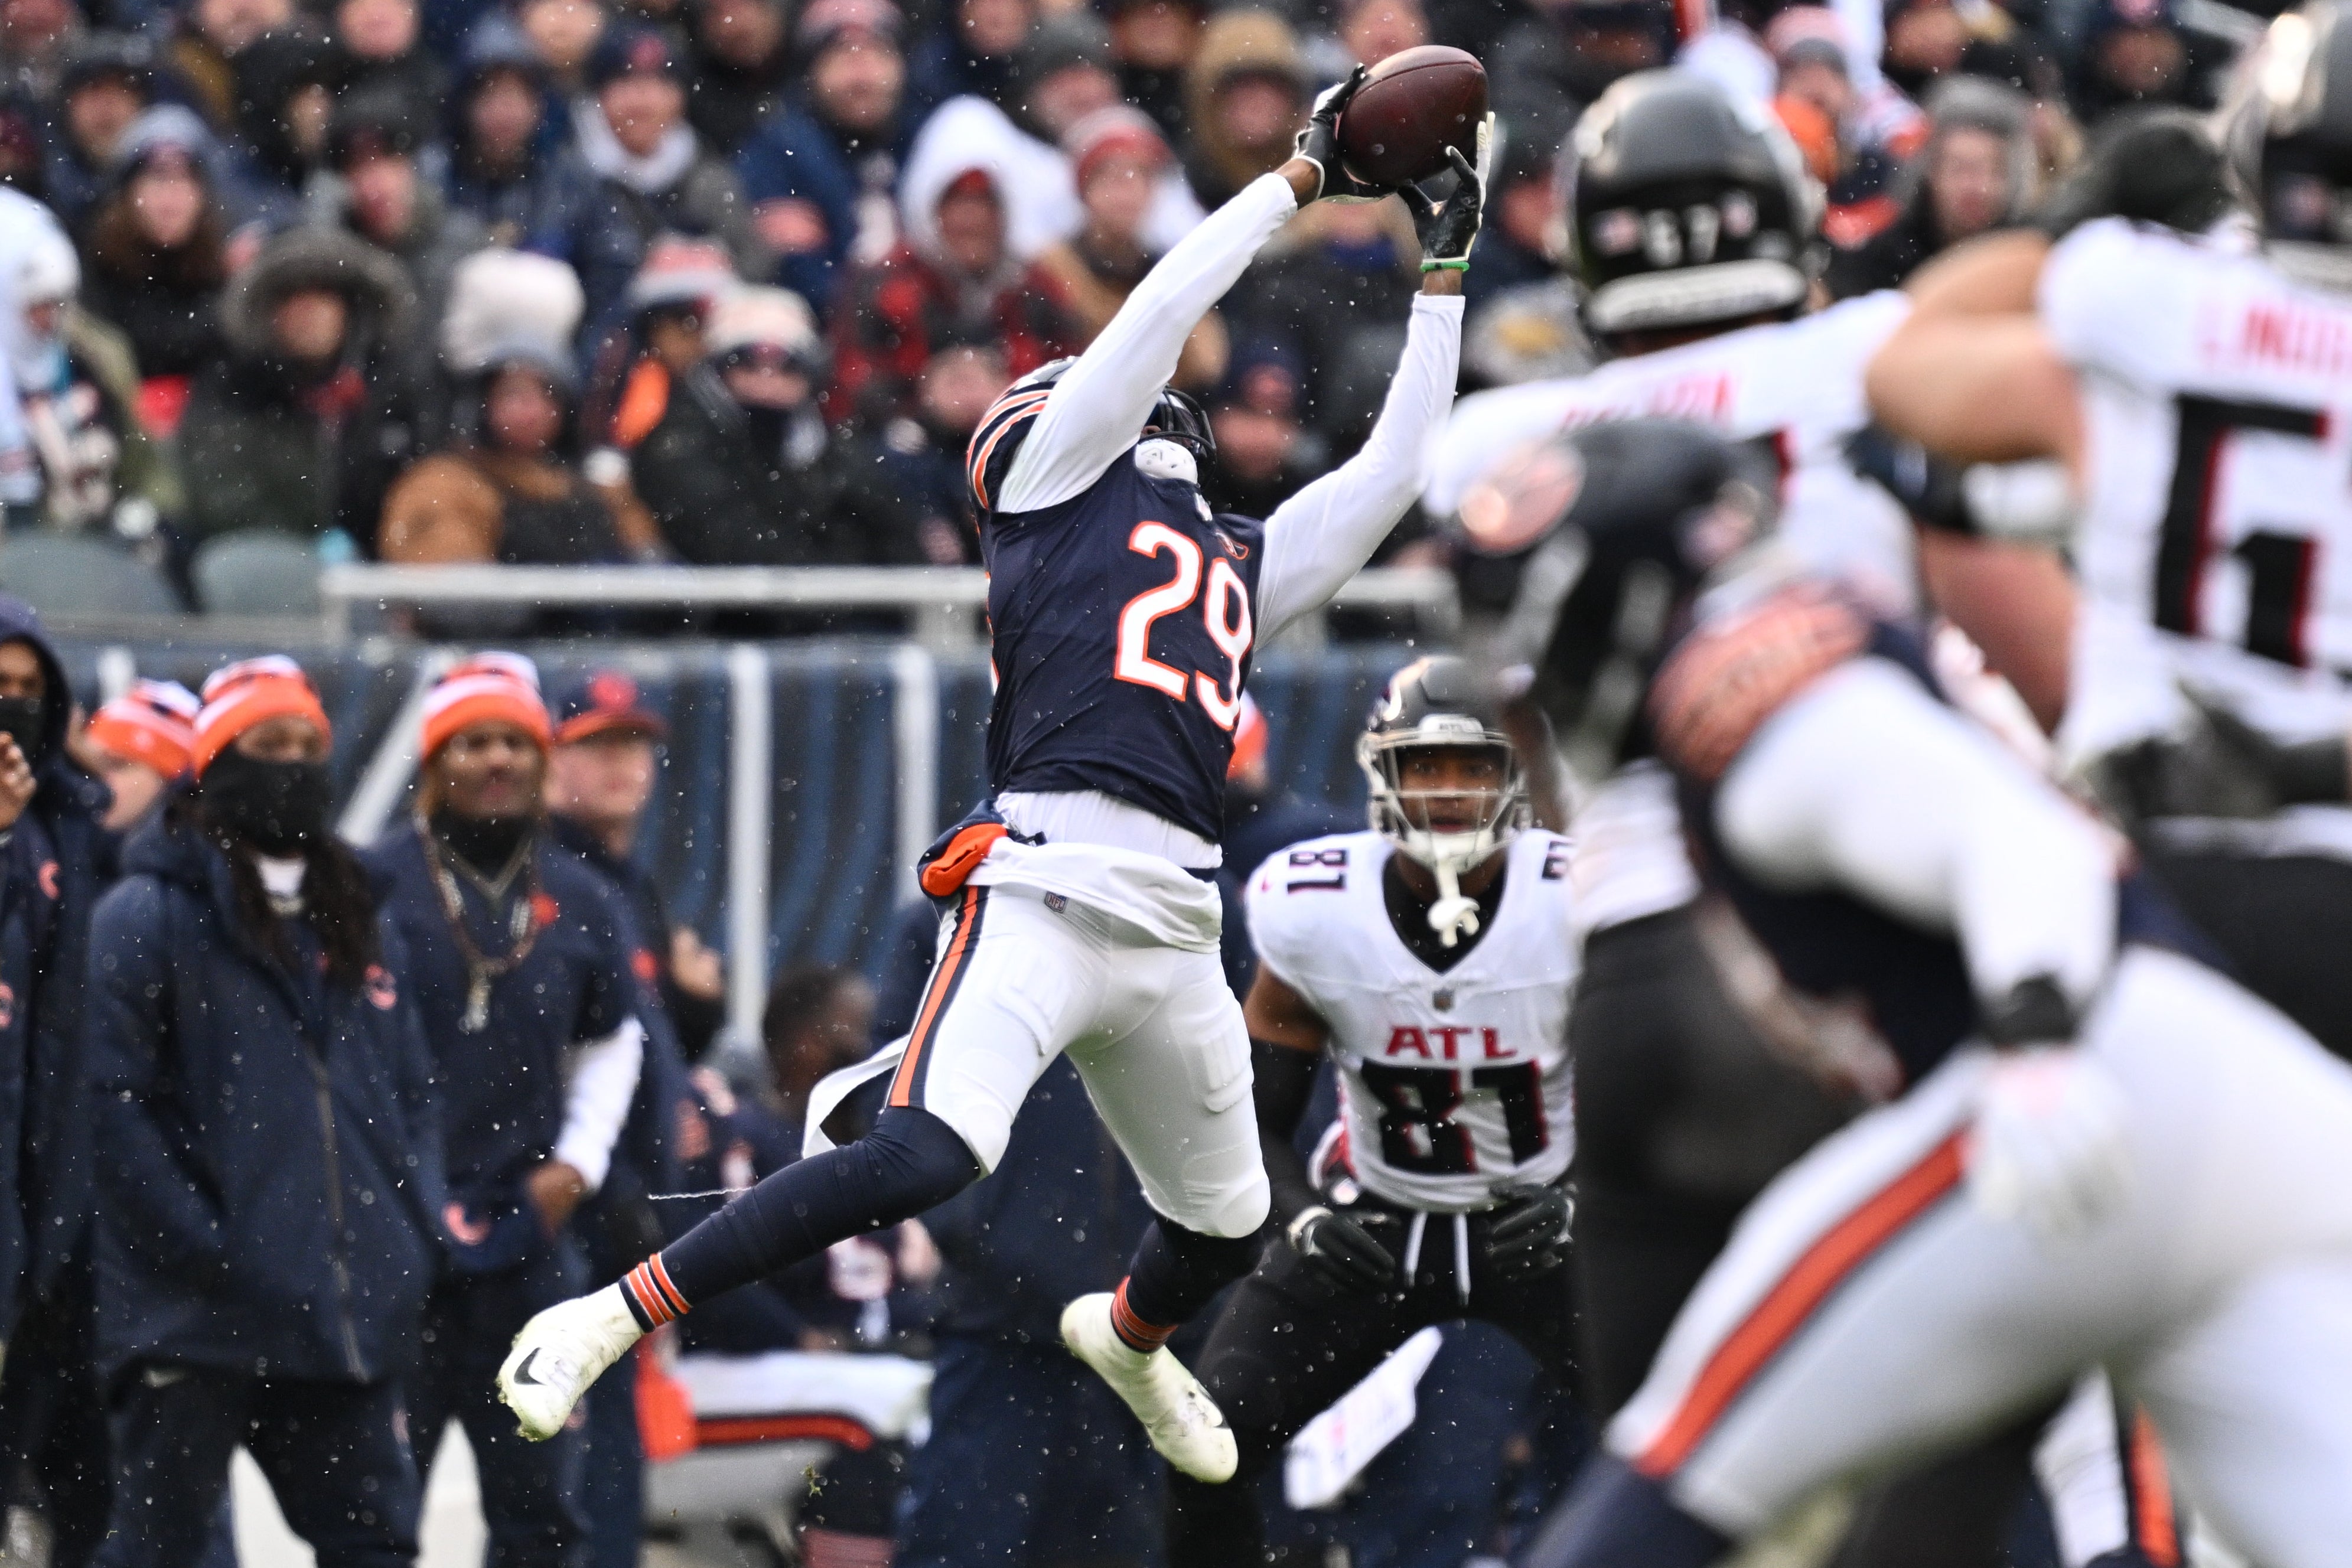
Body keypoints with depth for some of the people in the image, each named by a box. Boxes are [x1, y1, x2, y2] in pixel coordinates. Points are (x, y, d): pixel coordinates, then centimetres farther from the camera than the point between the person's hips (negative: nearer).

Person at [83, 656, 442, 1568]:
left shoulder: (360, 924, 19)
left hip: (348, 1320, 6)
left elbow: (413, 1092, 21)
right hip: (197, 1319, -6)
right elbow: (115, 1103, -11)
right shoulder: (148, 915, -3)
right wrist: (202, 1247, -17)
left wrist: (416, 1235, 5)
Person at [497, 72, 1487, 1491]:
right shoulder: (1055, 477, 11)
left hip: (1176, 935, 7)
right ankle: (613, 1319, -22)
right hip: (1045, 885, -7)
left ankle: (1130, 1337, 54)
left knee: (1225, 1226, 18)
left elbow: (1394, 470, 29)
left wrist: (1442, 273, 31)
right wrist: (1305, 176, 13)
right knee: (930, 1153, -27)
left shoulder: (1246, 564, 26)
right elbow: (1160, 313, 6)